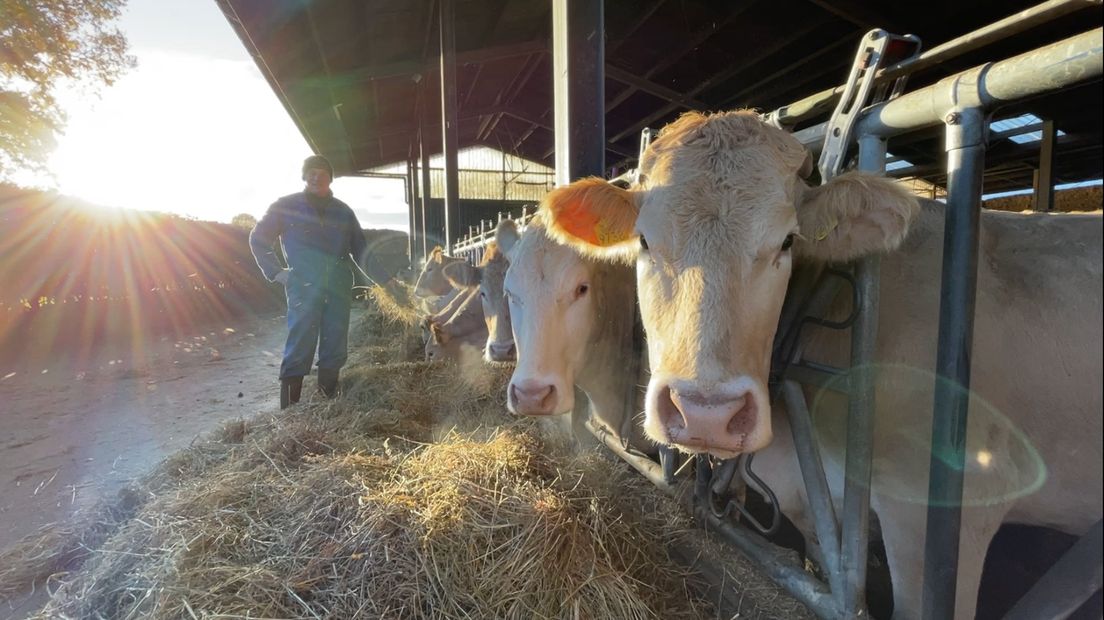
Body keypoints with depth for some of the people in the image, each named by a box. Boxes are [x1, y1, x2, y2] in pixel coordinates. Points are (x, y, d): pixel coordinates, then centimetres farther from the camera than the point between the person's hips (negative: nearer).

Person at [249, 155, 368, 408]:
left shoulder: (343, 211, 17)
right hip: (304, 288, -3)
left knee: (335, 349, 4)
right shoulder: (286, 206, 8)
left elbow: (359, 246, 25)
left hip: (339, 289, 4)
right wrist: (276, 272, 3)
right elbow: (258, 238, 13)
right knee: (299, 349, -7)